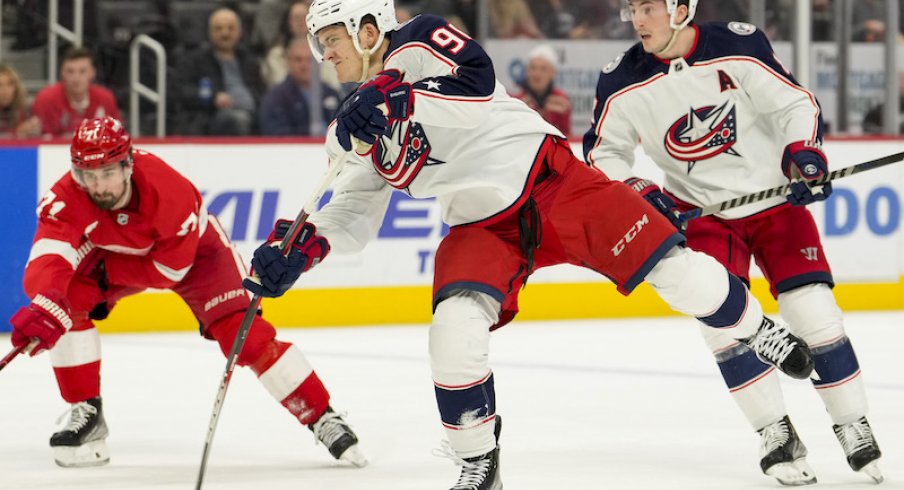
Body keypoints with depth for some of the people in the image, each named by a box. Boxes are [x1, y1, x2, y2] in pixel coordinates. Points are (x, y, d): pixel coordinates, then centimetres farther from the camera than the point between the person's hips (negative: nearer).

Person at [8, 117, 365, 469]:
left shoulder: (170, 190, -39)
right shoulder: (65, 199, -33)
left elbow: (169, 270, -28)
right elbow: (46, 261, -47)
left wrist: (103, 269, -31)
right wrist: (47, 303, -67)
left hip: (194, 248, -3)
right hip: (115, 253, 3)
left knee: (241, 332, -17)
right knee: (66, 302, -21)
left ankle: (323, 419, -7)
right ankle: (87, 415, -6)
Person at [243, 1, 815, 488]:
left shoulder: (416, 46, -9)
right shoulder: (360, 121, 12)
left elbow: (476, 83, -27)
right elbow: (355, 213, 13)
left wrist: (397, 100, -36)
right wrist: (301, 248, -4)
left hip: (548, 178, -6)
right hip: (483, 226, 6)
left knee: (673, 267, -11)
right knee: (456, 326, -19)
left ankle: (760, 331, 15)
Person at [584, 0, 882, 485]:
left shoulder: (738, 46, -18)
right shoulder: (622, 82, -10)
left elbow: (796, 103, -9)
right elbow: (603, 152, 1)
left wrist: (803, 153, -24)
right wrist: (639, 193, -14)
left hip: (775, 198, -1)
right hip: (702, 212, 2)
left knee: (815, 315, -6)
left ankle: (854, 429, 10)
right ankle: (777, 438, -3)